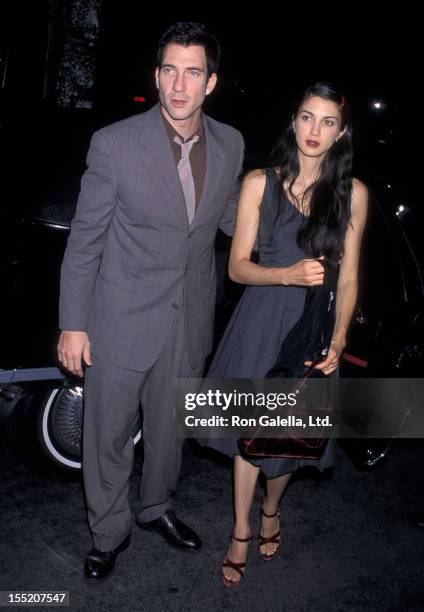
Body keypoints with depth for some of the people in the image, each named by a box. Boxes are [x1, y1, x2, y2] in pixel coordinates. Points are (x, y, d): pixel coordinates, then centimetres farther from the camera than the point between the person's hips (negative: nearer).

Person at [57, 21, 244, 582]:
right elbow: (84, 240, -9)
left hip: (191, 322, 4)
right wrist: (72, 325, -9)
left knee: (169, 428, 22)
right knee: (108, 435, 12)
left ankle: (156, 508, 48)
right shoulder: (115, 144, -15)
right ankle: (109, 532, 36)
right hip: (122, 321, -3)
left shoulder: (230, 144, -2)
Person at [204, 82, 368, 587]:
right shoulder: (260, 183, -3)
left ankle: (270, 508, 43)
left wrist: (338, 339, -11)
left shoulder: (352, 193, 0)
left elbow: (348, 276, 1)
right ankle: (241, 531, 29)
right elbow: (237, 266, -4)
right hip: (261, 320, -1)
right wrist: (289, 274, -22)